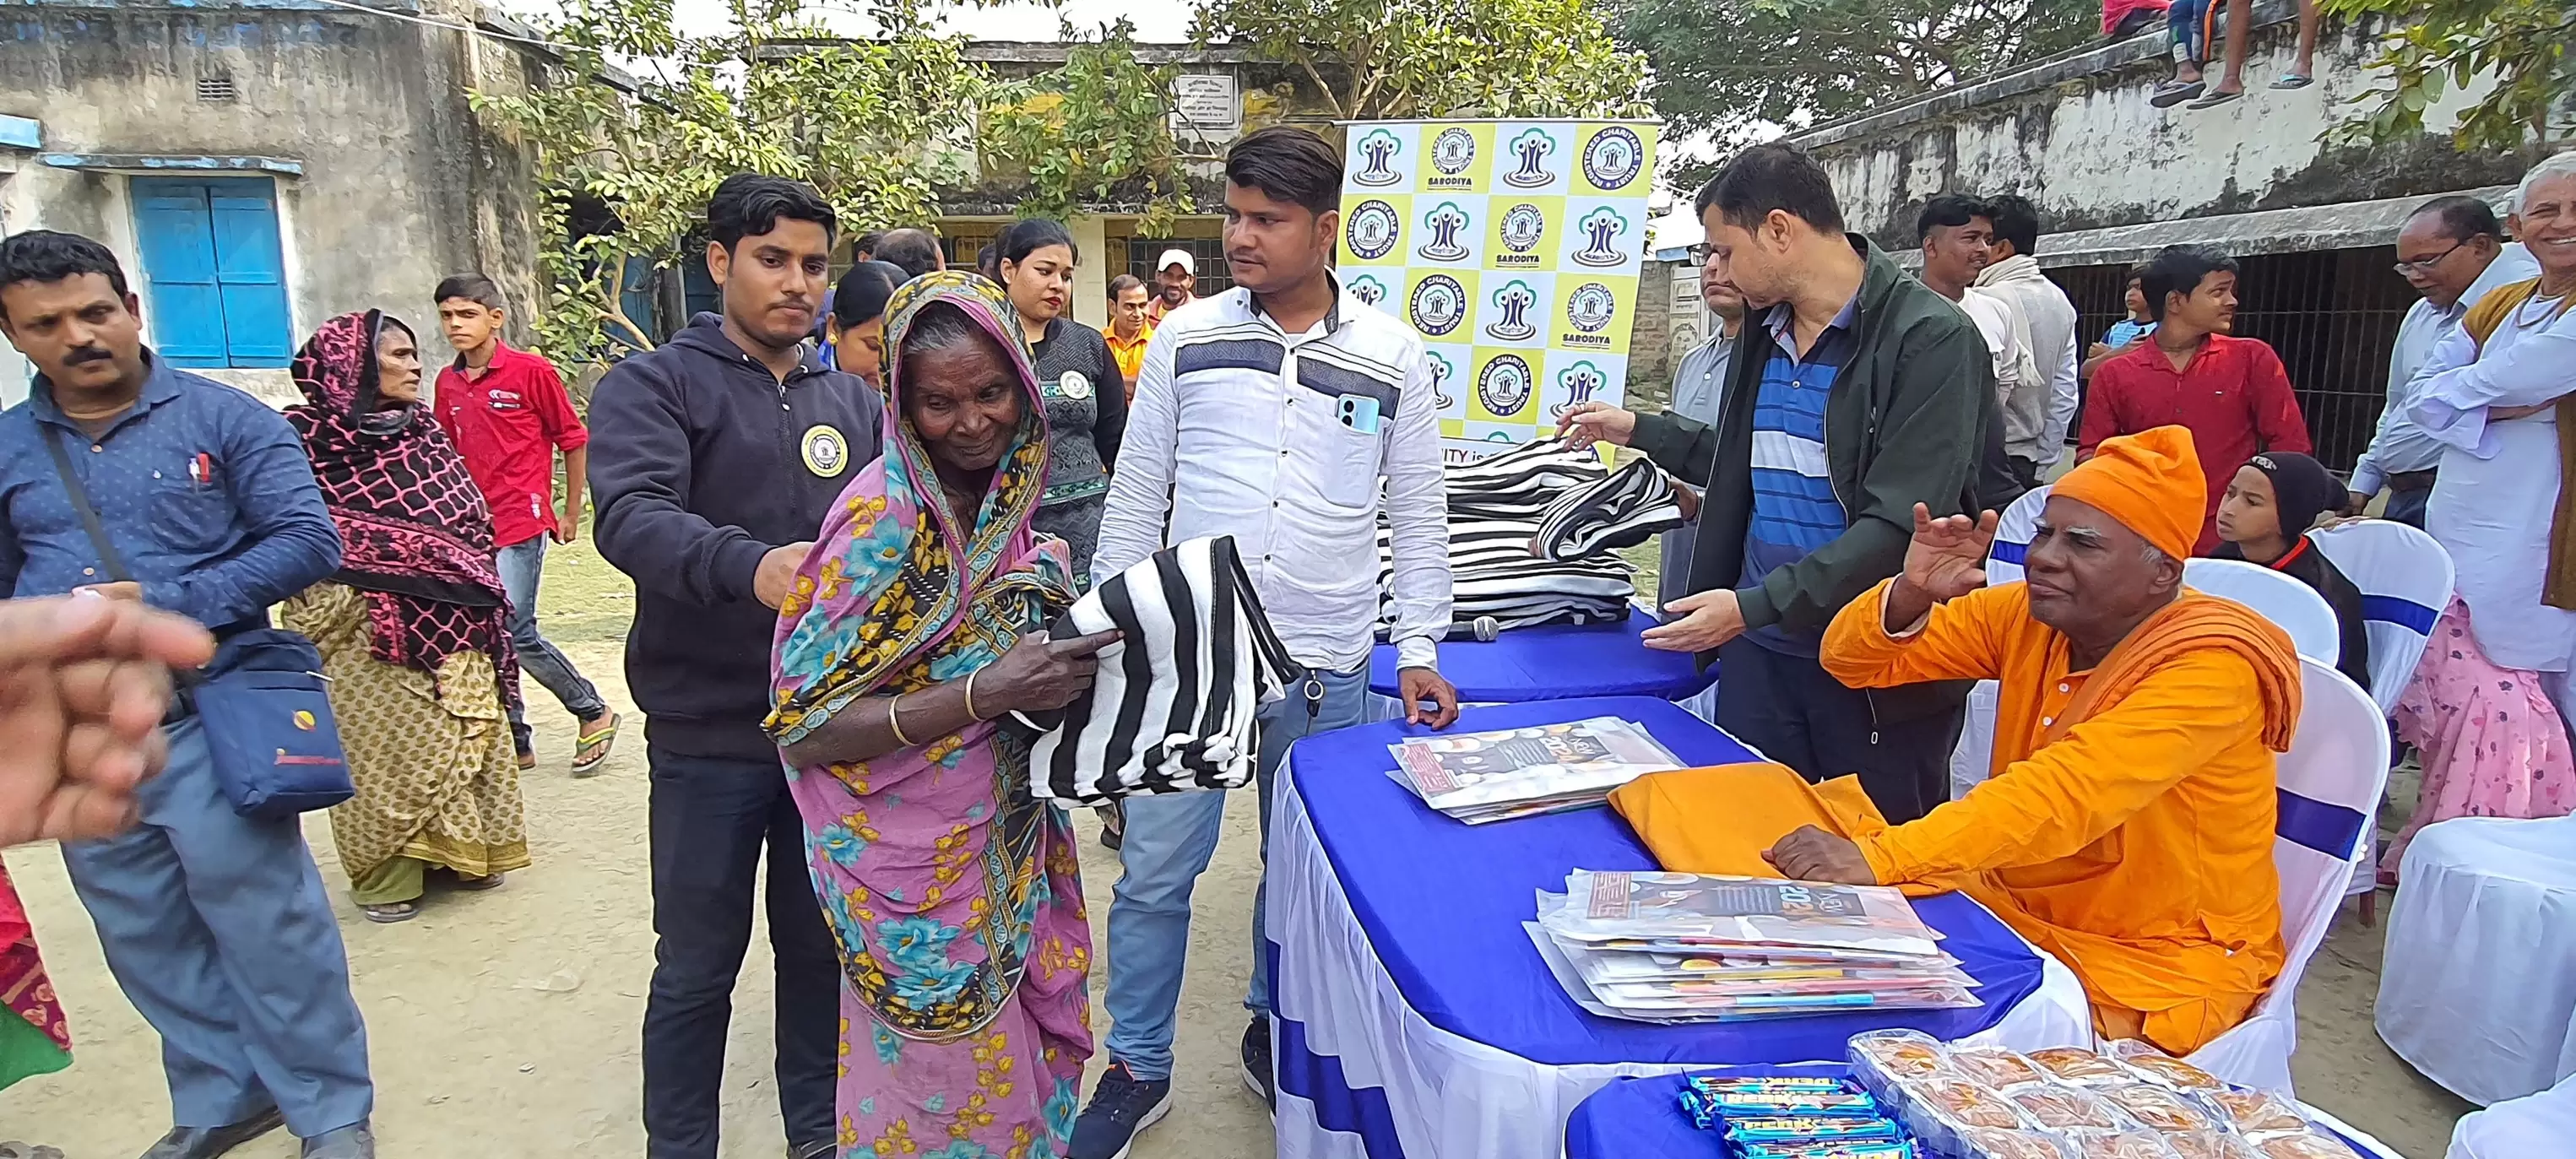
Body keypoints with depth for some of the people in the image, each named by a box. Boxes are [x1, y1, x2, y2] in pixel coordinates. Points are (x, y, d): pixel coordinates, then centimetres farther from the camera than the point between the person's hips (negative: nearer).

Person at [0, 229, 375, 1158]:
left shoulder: (225, 419, -3)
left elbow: (309, 541, -10)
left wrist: (166, 605, -17)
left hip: (208, 725, -5)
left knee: (269, 926, 1)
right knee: (149, 942, 15)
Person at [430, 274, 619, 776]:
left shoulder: (532, 371, -6)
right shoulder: (447, 383, 11)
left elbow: (574, 440, 0)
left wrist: (571, 514, 3)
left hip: (520, 524, -6)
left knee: (514, 633, -10)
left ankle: (593, 712, 11)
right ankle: (514, 743, 19)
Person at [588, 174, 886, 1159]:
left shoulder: (855, 403, 10)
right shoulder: (652, 385, -4)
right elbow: (630, 515, -22)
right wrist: (748, 566, -40)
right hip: (710, 737, -4)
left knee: (820, 949, 18)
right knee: (698, 968, 10)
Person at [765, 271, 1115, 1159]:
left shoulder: (1002, 500, 0)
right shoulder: (882, 520, -21)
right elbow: (807, 728, -21)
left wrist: (1071, 655, -2)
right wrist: (987, 695, -30)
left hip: (1010, 842, 7)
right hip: (918, 867, -7)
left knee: (1024, 1051, 22)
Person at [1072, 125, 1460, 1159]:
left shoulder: (1393, 356, 0)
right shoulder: (1186, 337, 0)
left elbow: (1418, 516, 5)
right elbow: (1135, 495, 5)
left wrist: (1420, 651, 1)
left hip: (1326, 668, 1)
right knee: (1153, 872, 6)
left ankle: (1273, 1034, 39)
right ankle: (1136, 1070, 26)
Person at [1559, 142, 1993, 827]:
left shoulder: (1930, 340, -15)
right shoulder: (1765, 332, 9)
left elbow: (1900, 527, -22)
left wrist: (1756, 606, -24)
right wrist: (1637, 430, 23)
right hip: (1759, 650, 7)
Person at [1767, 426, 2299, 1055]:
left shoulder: (2212, 666, -21)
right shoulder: (2029, 616, -3)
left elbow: (2067, 795, -36)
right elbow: (1856, 660, -1)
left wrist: (1878, 857, -46)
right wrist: (1912, 593, -23)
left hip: (2163, 961, -6)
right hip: (2016, 905, 6)